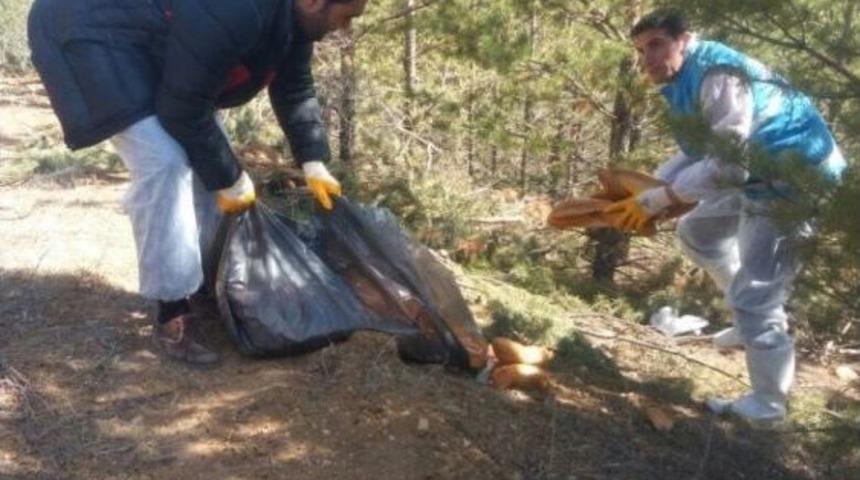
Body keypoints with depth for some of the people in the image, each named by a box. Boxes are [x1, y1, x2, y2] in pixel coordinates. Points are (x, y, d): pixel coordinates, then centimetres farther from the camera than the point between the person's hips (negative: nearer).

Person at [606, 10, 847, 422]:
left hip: (794, 179, -11)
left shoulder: (718, 76, -26)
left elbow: (729, 164, -31)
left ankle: (766, 405, 12)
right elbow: (695, 152, 13)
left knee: (753, 297, -6)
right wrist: (643, 187, 0)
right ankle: (759, 313, 31)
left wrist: (658, 199, -27)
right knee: (696, 231, 23)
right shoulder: (686, 81, 6)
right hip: (758, 176, 11)